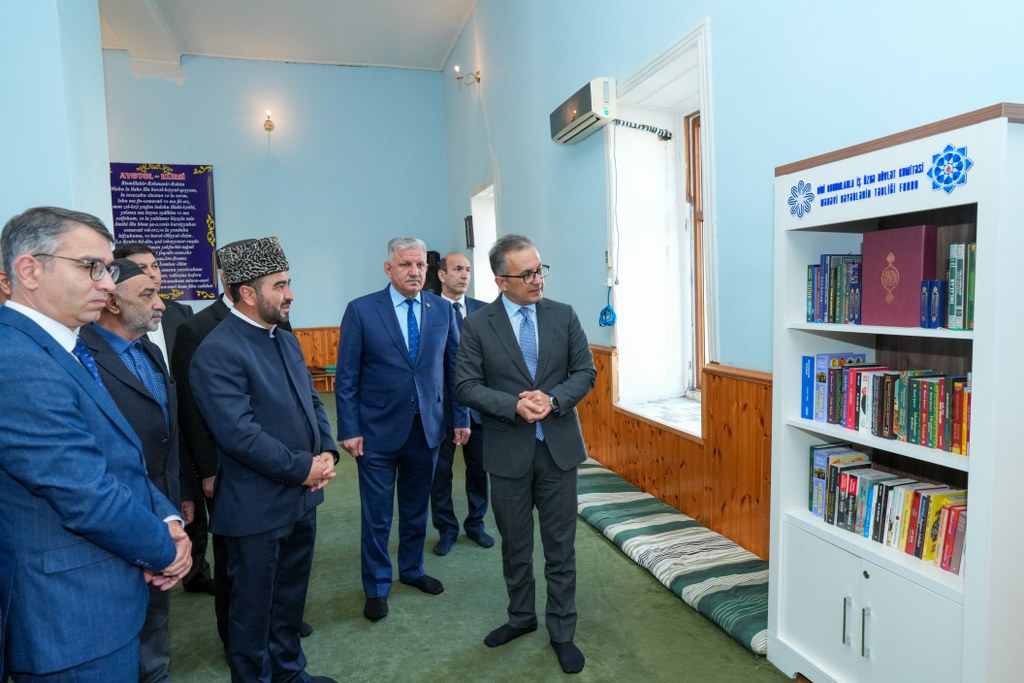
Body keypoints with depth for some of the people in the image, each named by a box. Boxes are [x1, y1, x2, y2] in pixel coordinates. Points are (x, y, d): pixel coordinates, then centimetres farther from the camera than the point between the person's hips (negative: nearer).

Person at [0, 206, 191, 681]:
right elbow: (88, 499, -26)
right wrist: (166, 550, -10)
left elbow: (121, 461, 9)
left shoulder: (67, 350, 6)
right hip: (75, 622, -9)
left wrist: (168, 520, -5)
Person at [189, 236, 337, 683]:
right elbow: (239, 433, -25)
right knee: (253, 605, 13)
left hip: (302, 496, 8)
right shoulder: (217, 353, -19)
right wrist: (303, 468, -18)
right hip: (257, 507, -8)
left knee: (291, 596, 23)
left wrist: (327, 452, -4)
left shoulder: (286, 339, 8)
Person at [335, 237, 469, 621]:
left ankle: (412, 570, 40)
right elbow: (346, 377, -5)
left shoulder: (443, 310, 2)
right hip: (378, 431, -3)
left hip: (427, 429, 3)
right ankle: (376, 588, 28)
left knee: (417, 509, 18)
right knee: (376, 516, 9)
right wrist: (348, 430, -9)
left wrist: (461, 417, 5)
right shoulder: (361, 310, -6)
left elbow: (454, 369, 7)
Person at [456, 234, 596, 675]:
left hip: (558, 448, 1)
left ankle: (561, 631, 28)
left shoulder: (564, 316, -1)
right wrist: (514, 406, -21)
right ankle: (521, 616, 40)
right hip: (508, 452, 0)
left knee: (560, 547, 11)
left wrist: (552, 400, -18)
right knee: (515, 546, 17)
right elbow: (467, 386, -8)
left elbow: (585, 372, 0)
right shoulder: (477, 325, -5)